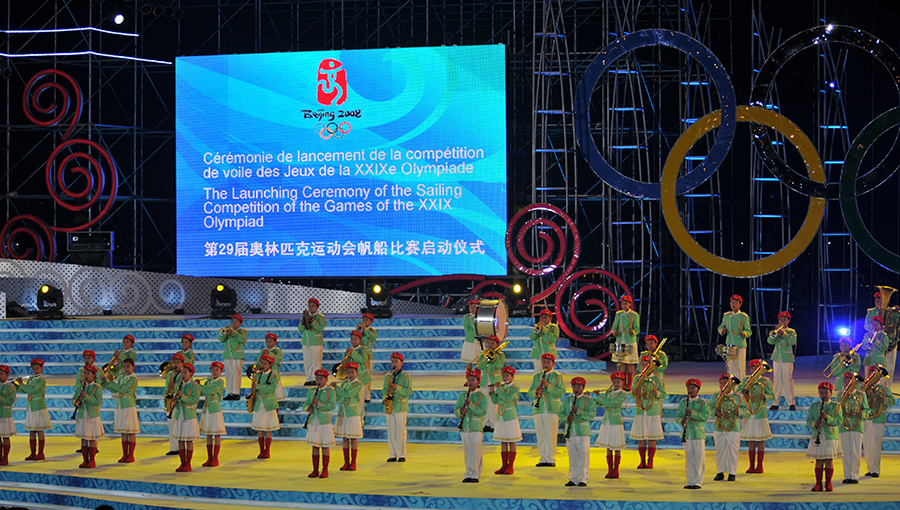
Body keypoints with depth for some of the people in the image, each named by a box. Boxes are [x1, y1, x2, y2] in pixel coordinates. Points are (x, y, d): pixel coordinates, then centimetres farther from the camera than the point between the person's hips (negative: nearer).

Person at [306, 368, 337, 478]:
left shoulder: (330, 391, -3)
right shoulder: (311, 391, 12)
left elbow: (332, 405, -14)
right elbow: (305, 404, 11)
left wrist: (318, 403, -22)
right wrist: (308, 408, -12)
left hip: (324, 422, -4)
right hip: (313, 422, 4)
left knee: (325, 446, 2)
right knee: (315, 446, 9)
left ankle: (325, 470, 10)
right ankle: (315, 470, 15)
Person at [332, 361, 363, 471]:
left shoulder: (358, 384, -6)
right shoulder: (344, 383, 12)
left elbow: (347, 394, -19)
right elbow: (337, 398, 13)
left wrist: (336, 387, -11)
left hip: (353, 414, -5)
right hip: (342, 413, 6)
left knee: (353, 438, 0)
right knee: (345, 438, 8)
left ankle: (353, 463, 5)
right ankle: (346, 462, 14)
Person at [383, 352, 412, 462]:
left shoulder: (406, 376, 0)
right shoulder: (387, 376, 14)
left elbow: (409, 391, -6)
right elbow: (384, 390, 17)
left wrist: (397, 388, -20)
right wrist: (386, 396, -4)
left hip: (401, 406, -4)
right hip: (389, 407, 4)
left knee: (400, 431, -5)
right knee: (391, 431, 4)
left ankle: (402, 454, 2)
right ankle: (392, 455, 9)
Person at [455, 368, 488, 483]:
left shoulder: (482, 396, 0)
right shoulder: (462, 396, 12)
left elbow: (482, 412, -11)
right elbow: (455, 411, 10)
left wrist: (470, 404, -20)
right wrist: (460, 411, -12)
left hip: (476, 428, -4)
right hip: (464, 428, 4)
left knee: (476, 451, -2)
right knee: (468, 452, 7)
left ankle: (475, 475, 4)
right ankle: (469, 474, 14)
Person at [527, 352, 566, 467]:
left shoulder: (557, 376, 4)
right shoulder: (536, 377, 16)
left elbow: (561, 392, -7)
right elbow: (530, 393, 14)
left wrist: (548, 385, -17)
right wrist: (536, 391, -9)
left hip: (552, 410, -4)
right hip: (538, 409, 4)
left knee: (551, 435, -6)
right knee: (540, 435, 4)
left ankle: (551, 459, 0)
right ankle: (543, 459, 11)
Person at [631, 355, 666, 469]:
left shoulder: (656, 379, 3)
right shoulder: (637, 378, 10)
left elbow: (663, 394, 2)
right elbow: (632, 392, 10)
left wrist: (657, 393, -19)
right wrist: (633, 391, -13)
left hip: (653, 411, -2)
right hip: (640, 410, 2)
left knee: (652, 437, -1)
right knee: (640, 437, 4)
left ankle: (650, 461, 7)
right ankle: (642, 461, 12)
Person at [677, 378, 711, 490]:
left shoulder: (703, 403, 2)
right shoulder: (683, 402, 13)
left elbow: (706, 416, -11)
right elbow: (677, 415, 11)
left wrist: (692, 413, -22)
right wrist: (681, 420, -12)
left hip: (698, 434, -3)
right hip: (687, 434, 3)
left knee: (699, 458, -2)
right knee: (689, 458, 6)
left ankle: (698, 481, 5)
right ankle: (690, 481, 13)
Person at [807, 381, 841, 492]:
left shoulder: (835, 406, 3)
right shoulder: (813, 406, 10)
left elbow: (838, 421, -6)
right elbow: (808, 420, 4)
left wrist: (828, 417, -22)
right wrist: (814, 424, -17)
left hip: (830, 436, -2)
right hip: (817, 437, 2)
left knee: (829, 461, 1)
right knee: (818, 461, 5)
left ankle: (828, 484, 10)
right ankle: (818, 484, 11)